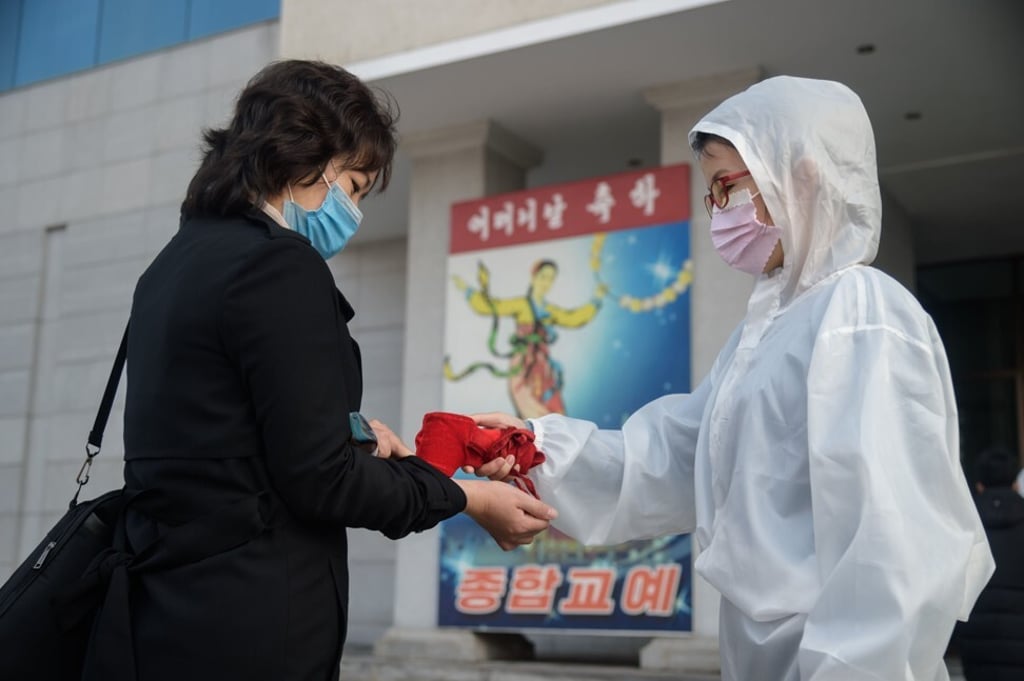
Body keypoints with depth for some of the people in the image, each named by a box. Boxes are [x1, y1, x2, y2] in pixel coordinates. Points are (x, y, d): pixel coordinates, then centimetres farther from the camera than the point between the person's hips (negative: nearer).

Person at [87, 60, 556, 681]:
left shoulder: (176, 263, 11)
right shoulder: (279, 264, -17)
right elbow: (319, 480, -17)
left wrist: (346, 434, 14)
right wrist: (470, 498, -6)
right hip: (244, 629, -9)